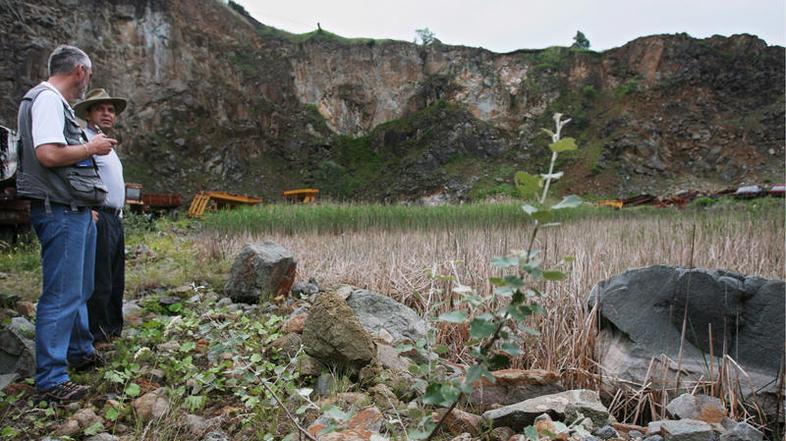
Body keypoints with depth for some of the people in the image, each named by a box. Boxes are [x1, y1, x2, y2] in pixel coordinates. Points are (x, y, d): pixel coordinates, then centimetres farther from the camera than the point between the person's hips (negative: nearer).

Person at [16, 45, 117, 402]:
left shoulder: (55, 101, 18)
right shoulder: (47, 99, -13)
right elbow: (48, 154, -24)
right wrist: (90, 148, -12)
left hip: (73, 210, 11)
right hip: (60, 211, -11)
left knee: (78, 289, 21)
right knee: (61, 294, -6)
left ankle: (80, 352, 37)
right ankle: (51, 380, 1)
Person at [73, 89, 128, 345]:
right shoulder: (84, 139, -8)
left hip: (115, 220, 10)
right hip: (97, 219, -10)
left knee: (116, 283, 14)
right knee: (99, 284, -6)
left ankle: (113, 332, 24)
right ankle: (96, 339, 1)